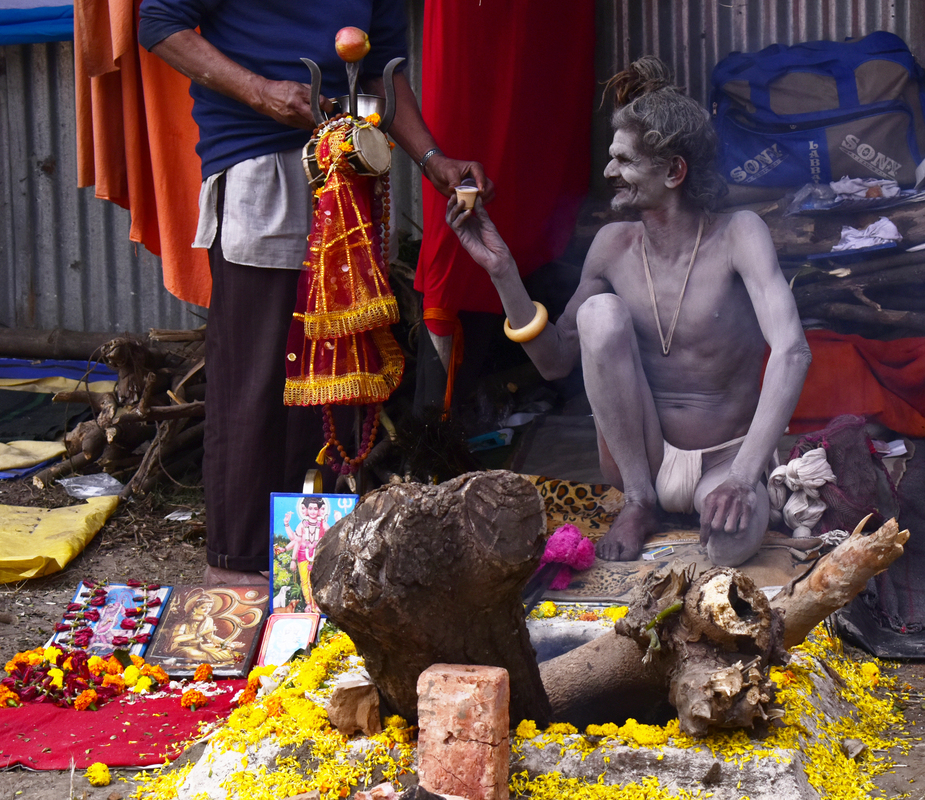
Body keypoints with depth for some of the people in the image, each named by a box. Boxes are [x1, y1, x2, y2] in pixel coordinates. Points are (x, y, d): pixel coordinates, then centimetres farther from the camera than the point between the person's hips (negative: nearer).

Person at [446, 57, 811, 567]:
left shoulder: (736, 235, -15)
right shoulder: (613, 245, -3)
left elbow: (792, 352, -27)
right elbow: (556, 361, 2)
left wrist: (743, 475, -37)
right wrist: (501, 271, -10)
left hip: (722, 462, -3)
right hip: (638, 461, 3)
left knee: (732, 542, -38)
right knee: (600, 310, -22)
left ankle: (729, 497, 2)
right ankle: (639, 502, -8)